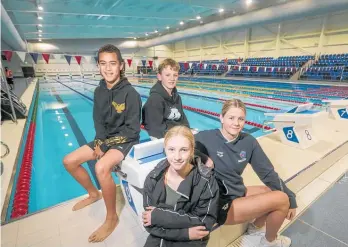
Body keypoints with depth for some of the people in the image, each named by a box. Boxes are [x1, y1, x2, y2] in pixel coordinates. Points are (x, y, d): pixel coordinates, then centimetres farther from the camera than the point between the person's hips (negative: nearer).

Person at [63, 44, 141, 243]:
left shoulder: (130, 93, -20)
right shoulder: (99, 91, 0)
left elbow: (133, 129, -20)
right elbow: (98, 121, 6)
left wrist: (106, 145, -19)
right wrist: (99, 141, -11)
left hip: (126, 141, -7)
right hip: (106, 138, 8)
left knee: (101, 167, -33)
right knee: (69, 161, 6)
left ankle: (112, 218, -8)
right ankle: (93, 194, 29)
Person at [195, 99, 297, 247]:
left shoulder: (249, 142, -3)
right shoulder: (205, 138, -21)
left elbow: (267, 173, 2)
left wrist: (290, 198, 1)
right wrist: (203, 161, -33)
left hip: (239, 193, 7)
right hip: (220, 204, -7)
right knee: (281, 199, -11)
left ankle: (256, 227, 32)